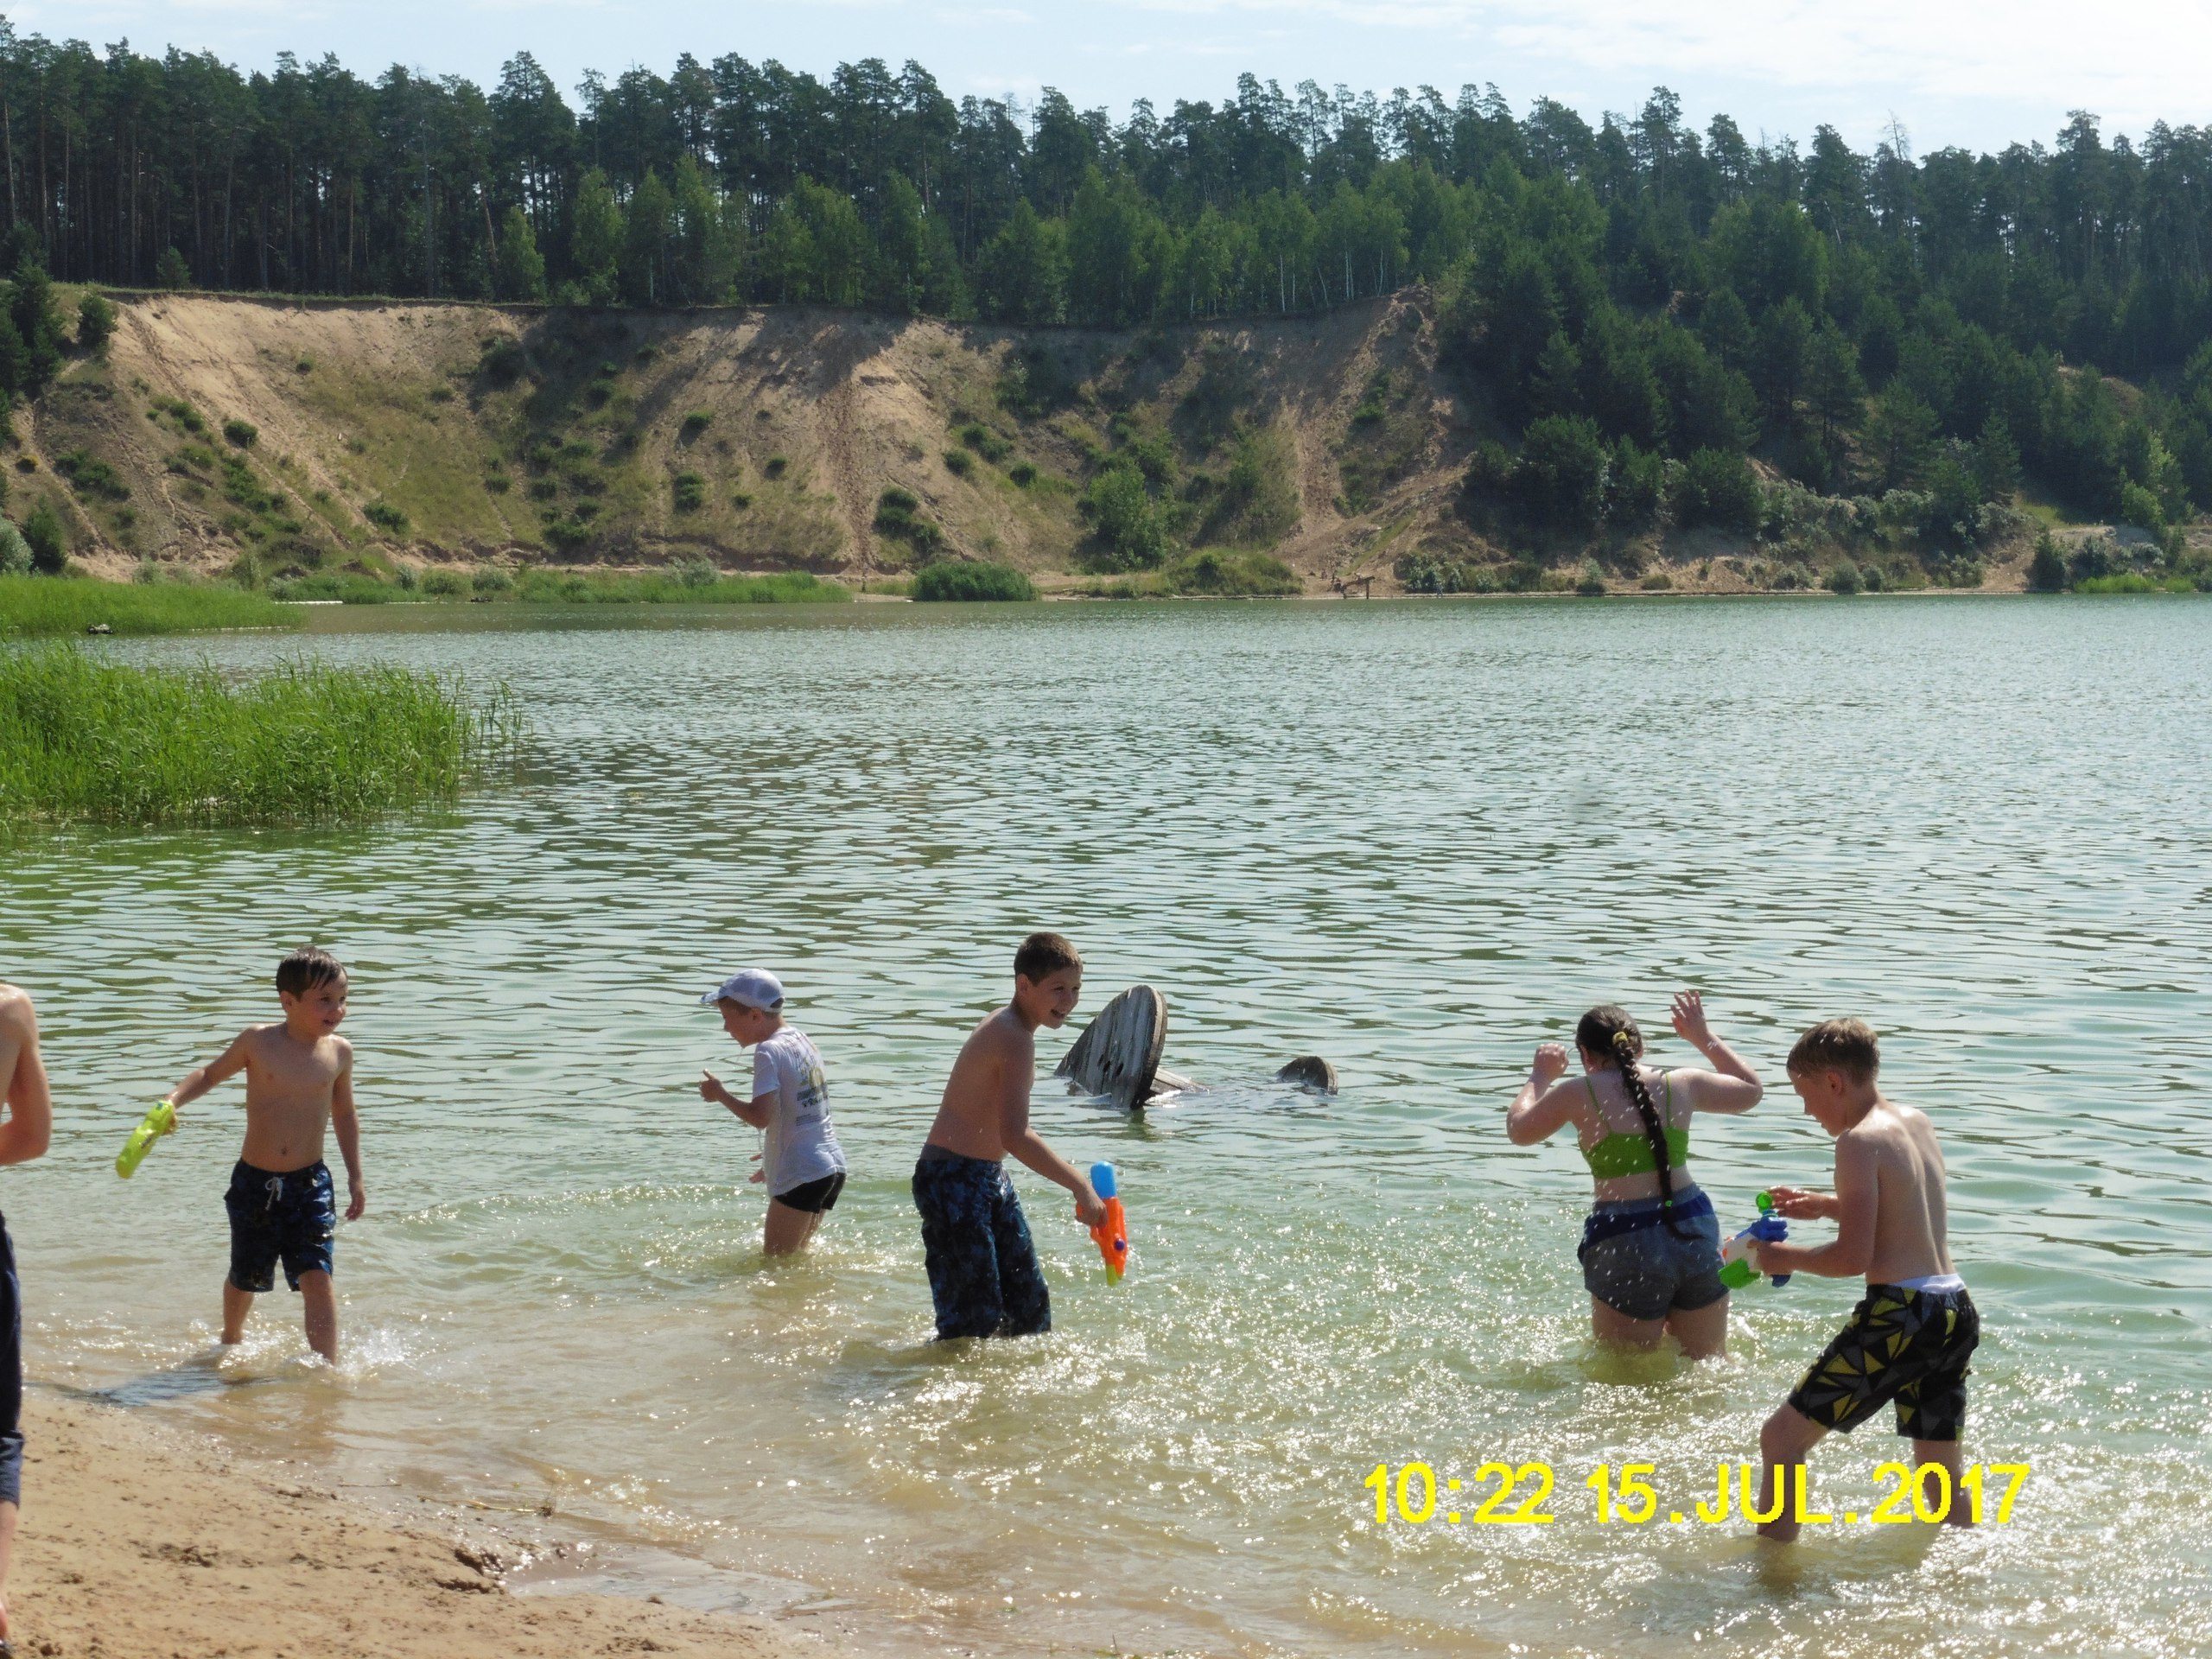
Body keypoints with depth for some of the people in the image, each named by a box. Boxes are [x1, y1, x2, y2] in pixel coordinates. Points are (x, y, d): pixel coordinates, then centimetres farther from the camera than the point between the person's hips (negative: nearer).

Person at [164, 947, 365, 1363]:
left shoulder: (339, 1052, -2)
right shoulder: (258, 1042, -8)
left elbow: (344, 1116, 12)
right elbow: (211, 1073, 8)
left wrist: (355, 1178, 11)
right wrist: (173, 1101, -10)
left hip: (310, 1184, 0)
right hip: (254, 1184, 0)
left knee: (317, 1277, -15)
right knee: (245, 1279, 17)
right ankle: (231, 1342, 45)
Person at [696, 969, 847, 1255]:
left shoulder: (768, 1051, -13)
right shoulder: (802, 1041, 13)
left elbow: (760, 1116, -23)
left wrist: (719, 1094, -7)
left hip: (801, 1176, -9)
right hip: (833, 1167, 9)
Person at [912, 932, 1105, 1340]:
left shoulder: (1006, 1028, 11)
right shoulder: (1015, 1039, -22)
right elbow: (1015, 1136, -34)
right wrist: (1080, 1186, -34)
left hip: (988, 1177, 11)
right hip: (951, 1181, -11)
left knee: (1030, 1304, 13)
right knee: (973, 1321, -9)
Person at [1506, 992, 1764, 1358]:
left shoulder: (1578, 1094, -2)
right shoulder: (1681, 1085, 7)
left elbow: (1518, 1130, 15)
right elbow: (1751, 1090, 25)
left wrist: (1541, 1077, 30)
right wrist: (1705, 1038, 34)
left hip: (1623, 1241, -4)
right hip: (1695, 1231, 4)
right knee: (1710, 1368, 16)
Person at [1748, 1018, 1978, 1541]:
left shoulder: (1861, 1141, -10)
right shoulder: (1918, 1123, 14)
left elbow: (1853, 1257, -15)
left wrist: (1785, 1257, 0)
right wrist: (1826, 1206, 23)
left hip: (1900, 1313, -8)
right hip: (1957, 1312, 9)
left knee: (1781, 1438, -2)